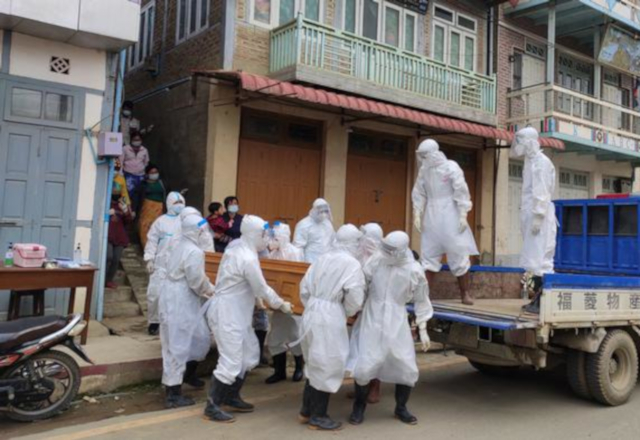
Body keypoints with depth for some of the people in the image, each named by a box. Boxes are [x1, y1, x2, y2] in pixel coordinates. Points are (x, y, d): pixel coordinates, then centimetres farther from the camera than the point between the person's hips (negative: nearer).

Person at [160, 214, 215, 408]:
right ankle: (174, 394, 6)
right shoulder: (194, 252, -16)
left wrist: (208, 289, 15)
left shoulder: (179, 248, 13)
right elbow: (197, 281, -18)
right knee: (180, 346, -2)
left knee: (174, 345, 16)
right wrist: (213, 291, -1)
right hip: (182, 303, -10)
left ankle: (172, 388, 26)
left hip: (171, 299, 10)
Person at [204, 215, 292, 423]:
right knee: (230, 361, -5)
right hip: (227, 313, -10)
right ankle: (212, 406, 8)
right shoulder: (248, 259, -23)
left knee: (249, 354, 17)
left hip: (235, 312, 10)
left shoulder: (236, 246, 4)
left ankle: (231, 398, 28)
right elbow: (262, 289, -15)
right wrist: (281, 304, -1)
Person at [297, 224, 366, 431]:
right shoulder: (352, 264, -9)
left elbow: (304, 288, 13)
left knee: (315, 365, 20)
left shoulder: (322, 259, 11)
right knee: (328, 366, 6)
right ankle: (318, 417, 15)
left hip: (311, 314, 8)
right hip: (330, 318, -7)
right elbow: (355, 298, -13)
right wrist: (348, 313, 6)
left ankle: (306, 410, 30)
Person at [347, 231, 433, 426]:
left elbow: (421, 302, 4)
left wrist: (423, 330, 5)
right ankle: (359, 406, 21)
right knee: (364, 367, -5)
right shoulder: (376, 261, -10)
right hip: (372, 319, -1)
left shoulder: (414, 271, -7)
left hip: (397, 321, 1)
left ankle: (401, 408, 30)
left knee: (407, 369, 5)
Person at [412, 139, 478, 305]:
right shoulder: (424, 170, 4)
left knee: (459, 255, 1)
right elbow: (419, 194, 10)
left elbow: (461, 192, -10)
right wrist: (417, 214, 3)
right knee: (429, 255, 4)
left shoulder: (451, 167, -10)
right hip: (431, 217, 4)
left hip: (450, 216, -4)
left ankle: (465, 293, 11)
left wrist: (463, 215, -13)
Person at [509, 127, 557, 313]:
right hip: (531, 215, 9)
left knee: (539, 259, -10)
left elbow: (542, 193, -17)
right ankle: (537, 300, 16)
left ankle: (544, 303, -8)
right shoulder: (531, 161, 17)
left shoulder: (541, 162, -10)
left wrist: (538, 217, -20)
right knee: (535, 259, 11)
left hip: (540, 216, -9)